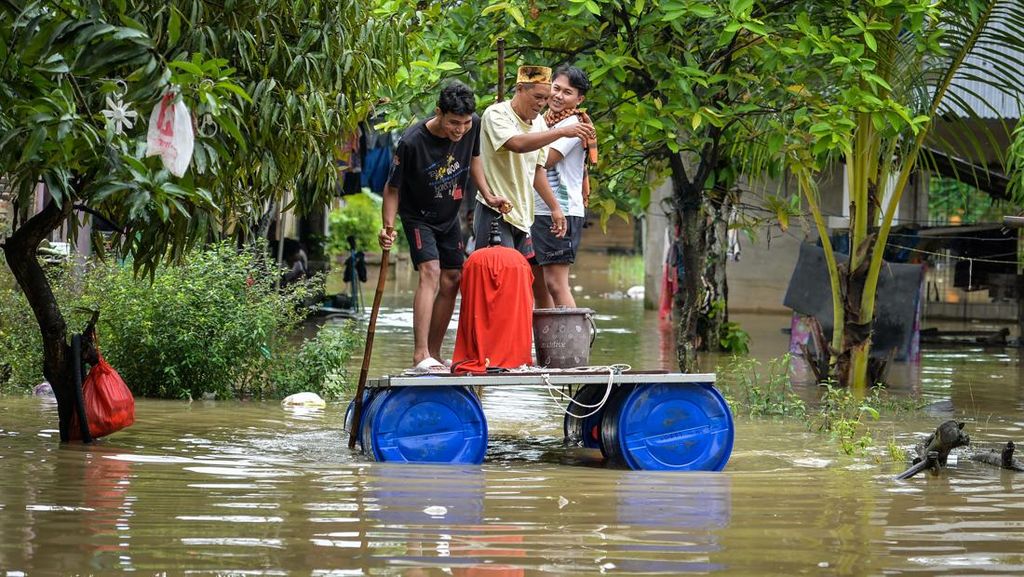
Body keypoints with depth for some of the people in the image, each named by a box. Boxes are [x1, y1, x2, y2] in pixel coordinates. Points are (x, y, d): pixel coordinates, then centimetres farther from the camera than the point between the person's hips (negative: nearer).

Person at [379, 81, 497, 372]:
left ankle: (434, 354, 16)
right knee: (430, 272, -23)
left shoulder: (473, 126, -14)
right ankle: (421, 355, -32)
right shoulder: (412, 142, -30)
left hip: (450, 216, 6)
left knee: (451, 281, 5)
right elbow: (393, 188, -19)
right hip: (419, 217, -6)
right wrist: (388, 226, -30)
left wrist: (488, 195, -2)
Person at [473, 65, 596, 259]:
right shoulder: (496, 114, -12)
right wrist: (562, 131, -35)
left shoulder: (539, 122, 11)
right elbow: (518, 144, -32)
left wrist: (555, 207, 14)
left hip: (522, 215, 8)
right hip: (494, 213, -8)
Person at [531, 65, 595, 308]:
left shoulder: (572, 124, -8)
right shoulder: (543, 120, 18)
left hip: (560, 213, -9)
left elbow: (545, 160, -16)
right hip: (536, 212, 9)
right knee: (538, 286, 9)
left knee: (555, 284, -14)